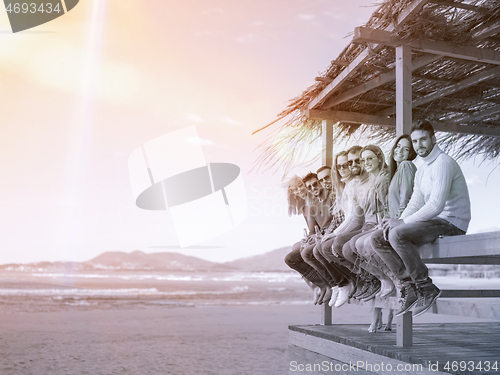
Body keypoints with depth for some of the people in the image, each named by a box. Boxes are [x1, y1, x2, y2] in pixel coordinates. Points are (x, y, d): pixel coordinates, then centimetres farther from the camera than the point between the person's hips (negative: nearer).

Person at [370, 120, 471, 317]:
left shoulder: (443, 163, -14)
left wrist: (403, 222, -21)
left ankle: (426, 288, -17)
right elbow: (415, 204, 16)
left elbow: (436, 205, -24)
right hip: (434, 220, 9)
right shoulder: (421, 169, 16)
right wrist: (398, 222, -3)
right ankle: (408, 285, -5)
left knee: (397, 235, -31)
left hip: (451, 222, -9)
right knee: (378, 240, -2)